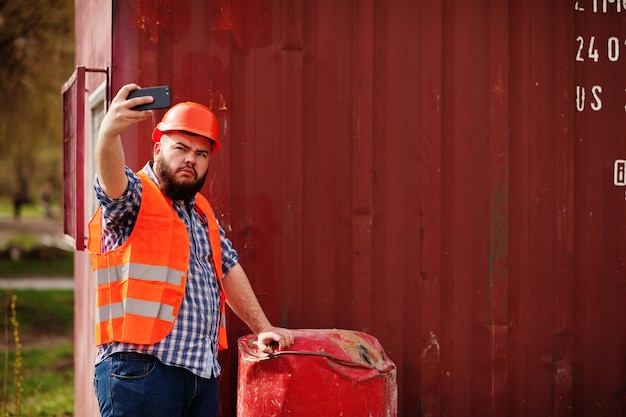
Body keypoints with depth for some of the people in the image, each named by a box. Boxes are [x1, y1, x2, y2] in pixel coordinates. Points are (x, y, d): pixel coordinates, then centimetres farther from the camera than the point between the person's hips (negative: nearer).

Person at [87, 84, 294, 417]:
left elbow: (228, 267, 26)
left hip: (202, 371, 7)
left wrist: (263, 328, 19)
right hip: (141, 368, -7)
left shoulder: (201, 210, 22)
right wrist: (109, 132, -47)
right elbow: (112, 181, -26)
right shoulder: (136, 196, -3)